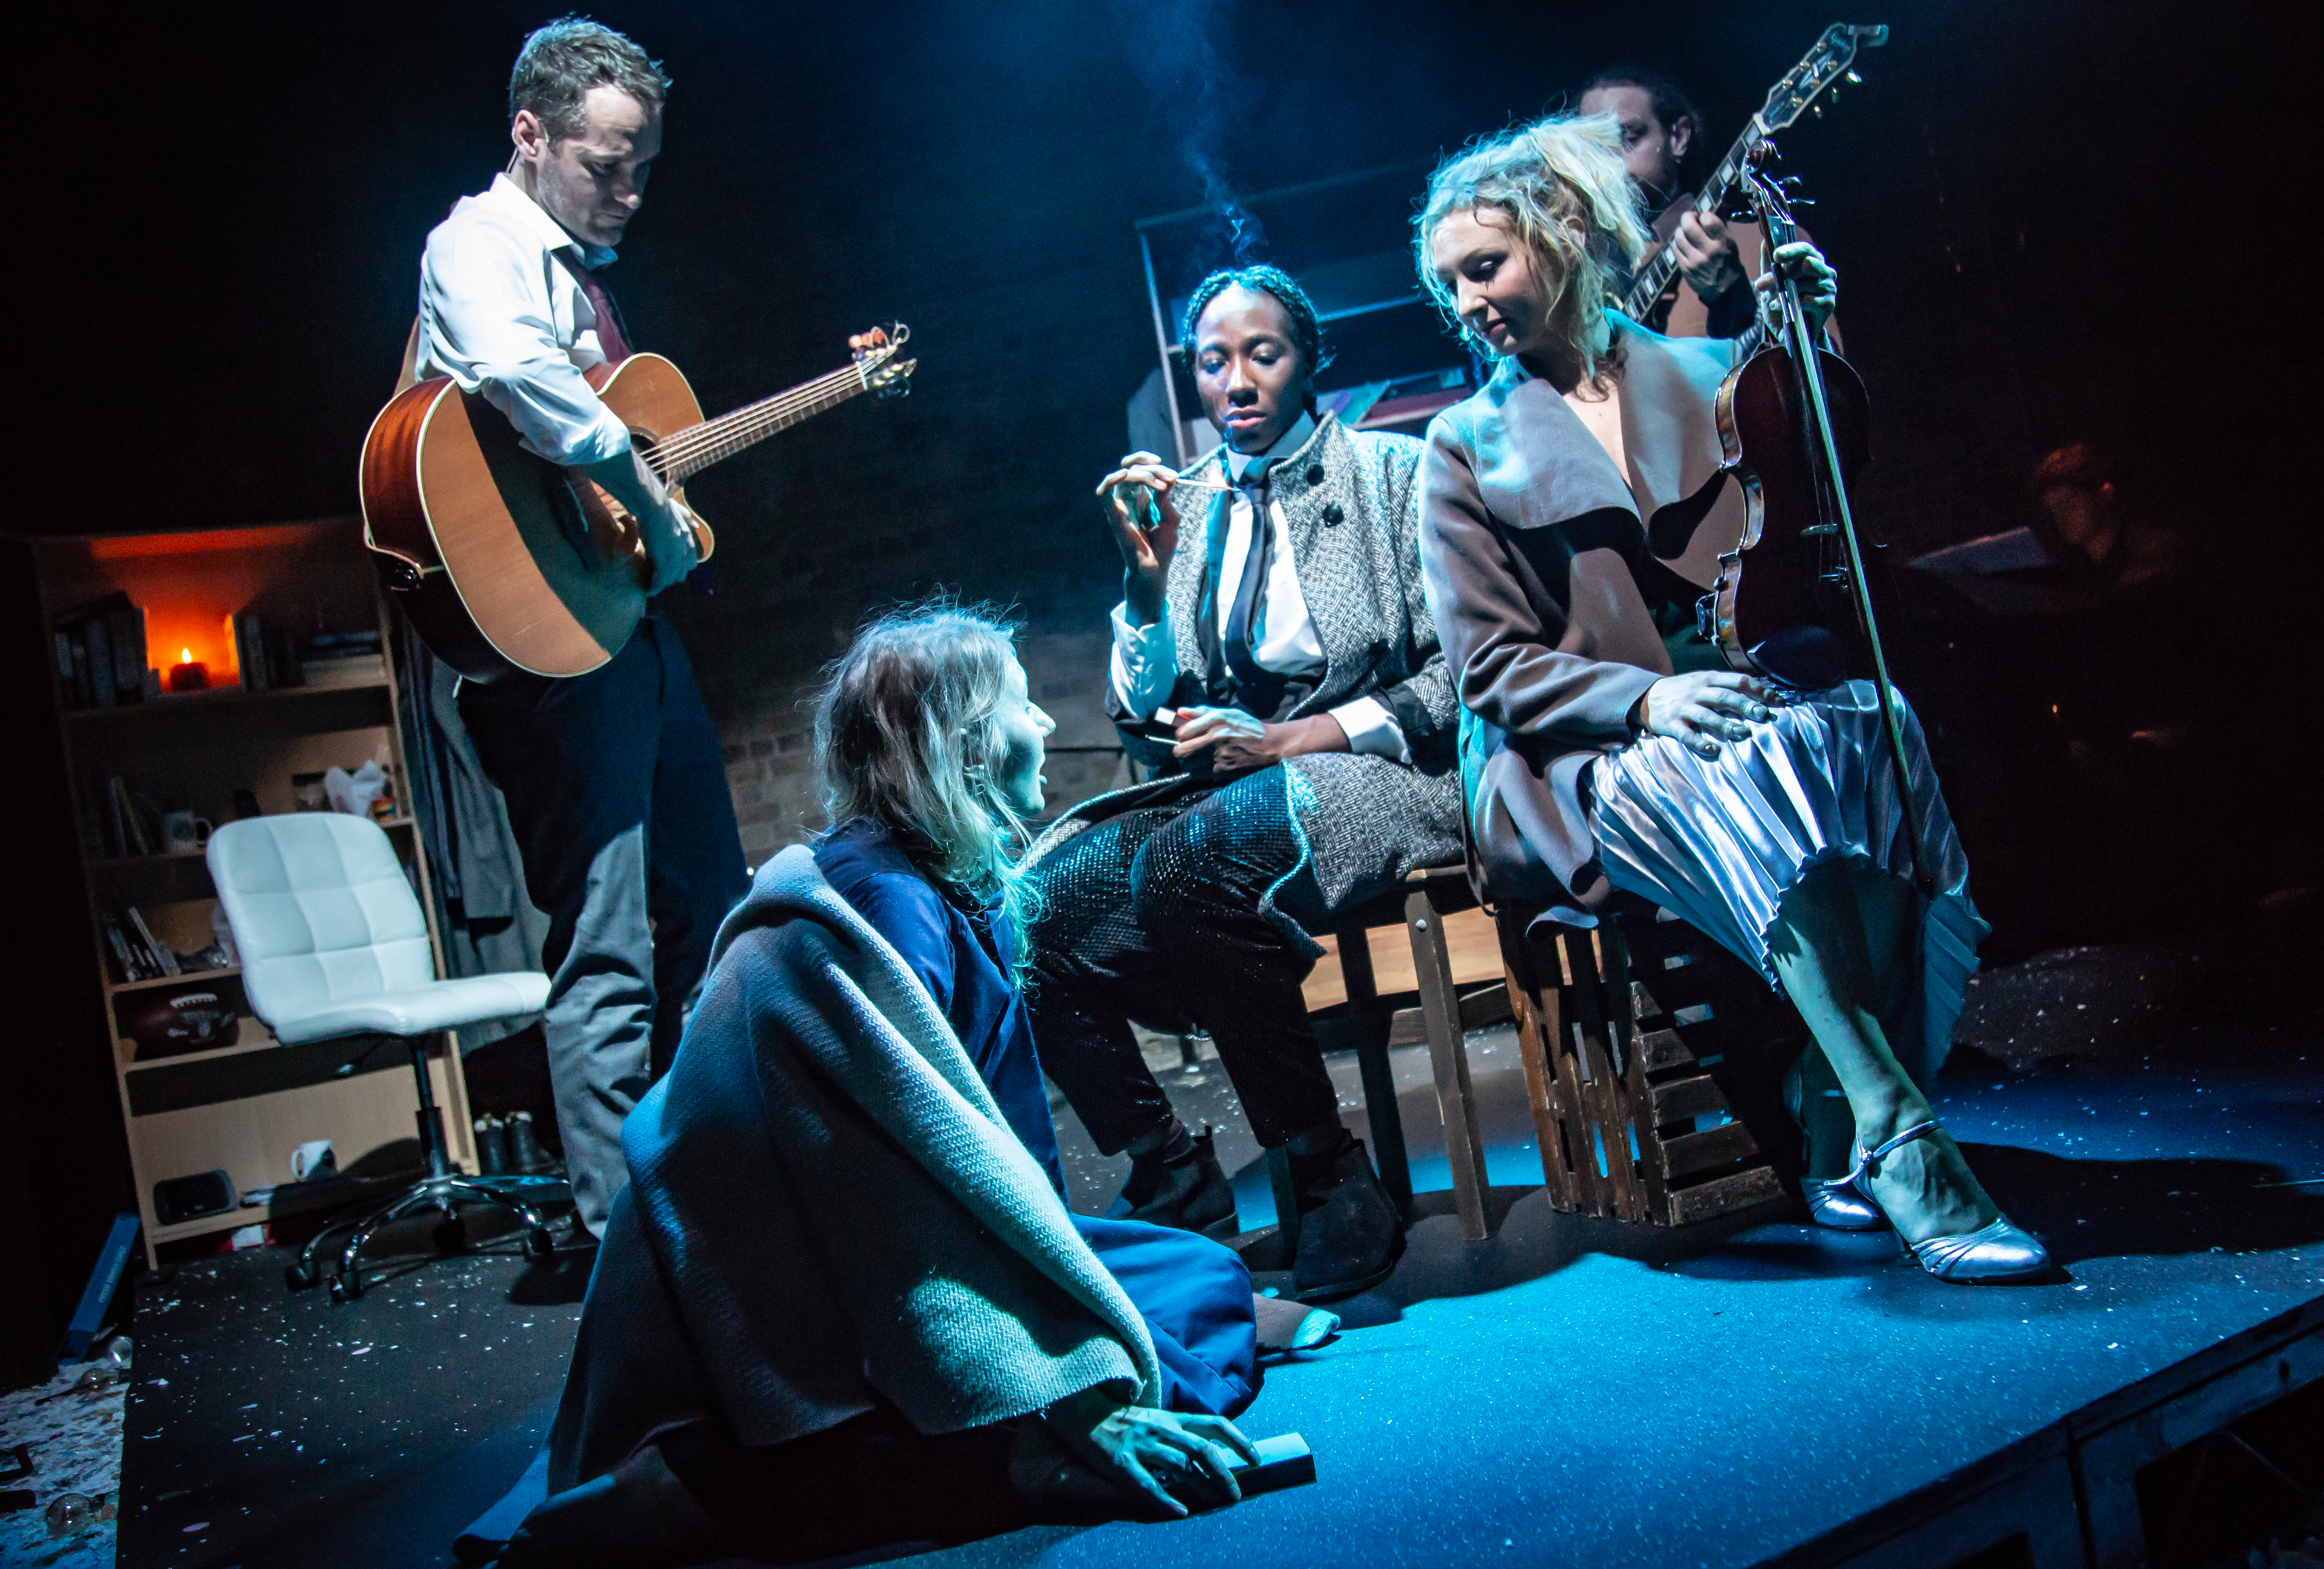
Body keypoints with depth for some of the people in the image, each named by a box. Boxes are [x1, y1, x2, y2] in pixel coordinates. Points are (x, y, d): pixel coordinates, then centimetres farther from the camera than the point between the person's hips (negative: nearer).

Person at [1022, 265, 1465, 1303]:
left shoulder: (1393, 473, 7)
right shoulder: (1181, 507, 14)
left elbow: (1460, 674, -2)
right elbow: (1148, 732, 9)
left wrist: (1288, 739, -13)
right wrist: (1148, 582, -5)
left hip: (1376, 770, -4)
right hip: (1216, 788, 5)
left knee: (1192, 857, -36)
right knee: (1033, 904, -21)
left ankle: (1335, 1186, -21)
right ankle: (1177, 1194, -7)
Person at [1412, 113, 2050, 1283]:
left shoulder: (1701, 373, 16)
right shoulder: (1465, 450, 8)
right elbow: (1491, 671, -1)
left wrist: (1808, 335, 6)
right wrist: (1644, 700, -18)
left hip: (1741, 706, 3)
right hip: (1577, 770, -3)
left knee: (1876, 726, -31)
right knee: (1769, 764, -35)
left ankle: (1840, 1144, -28)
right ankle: (1895, 1137, -39)